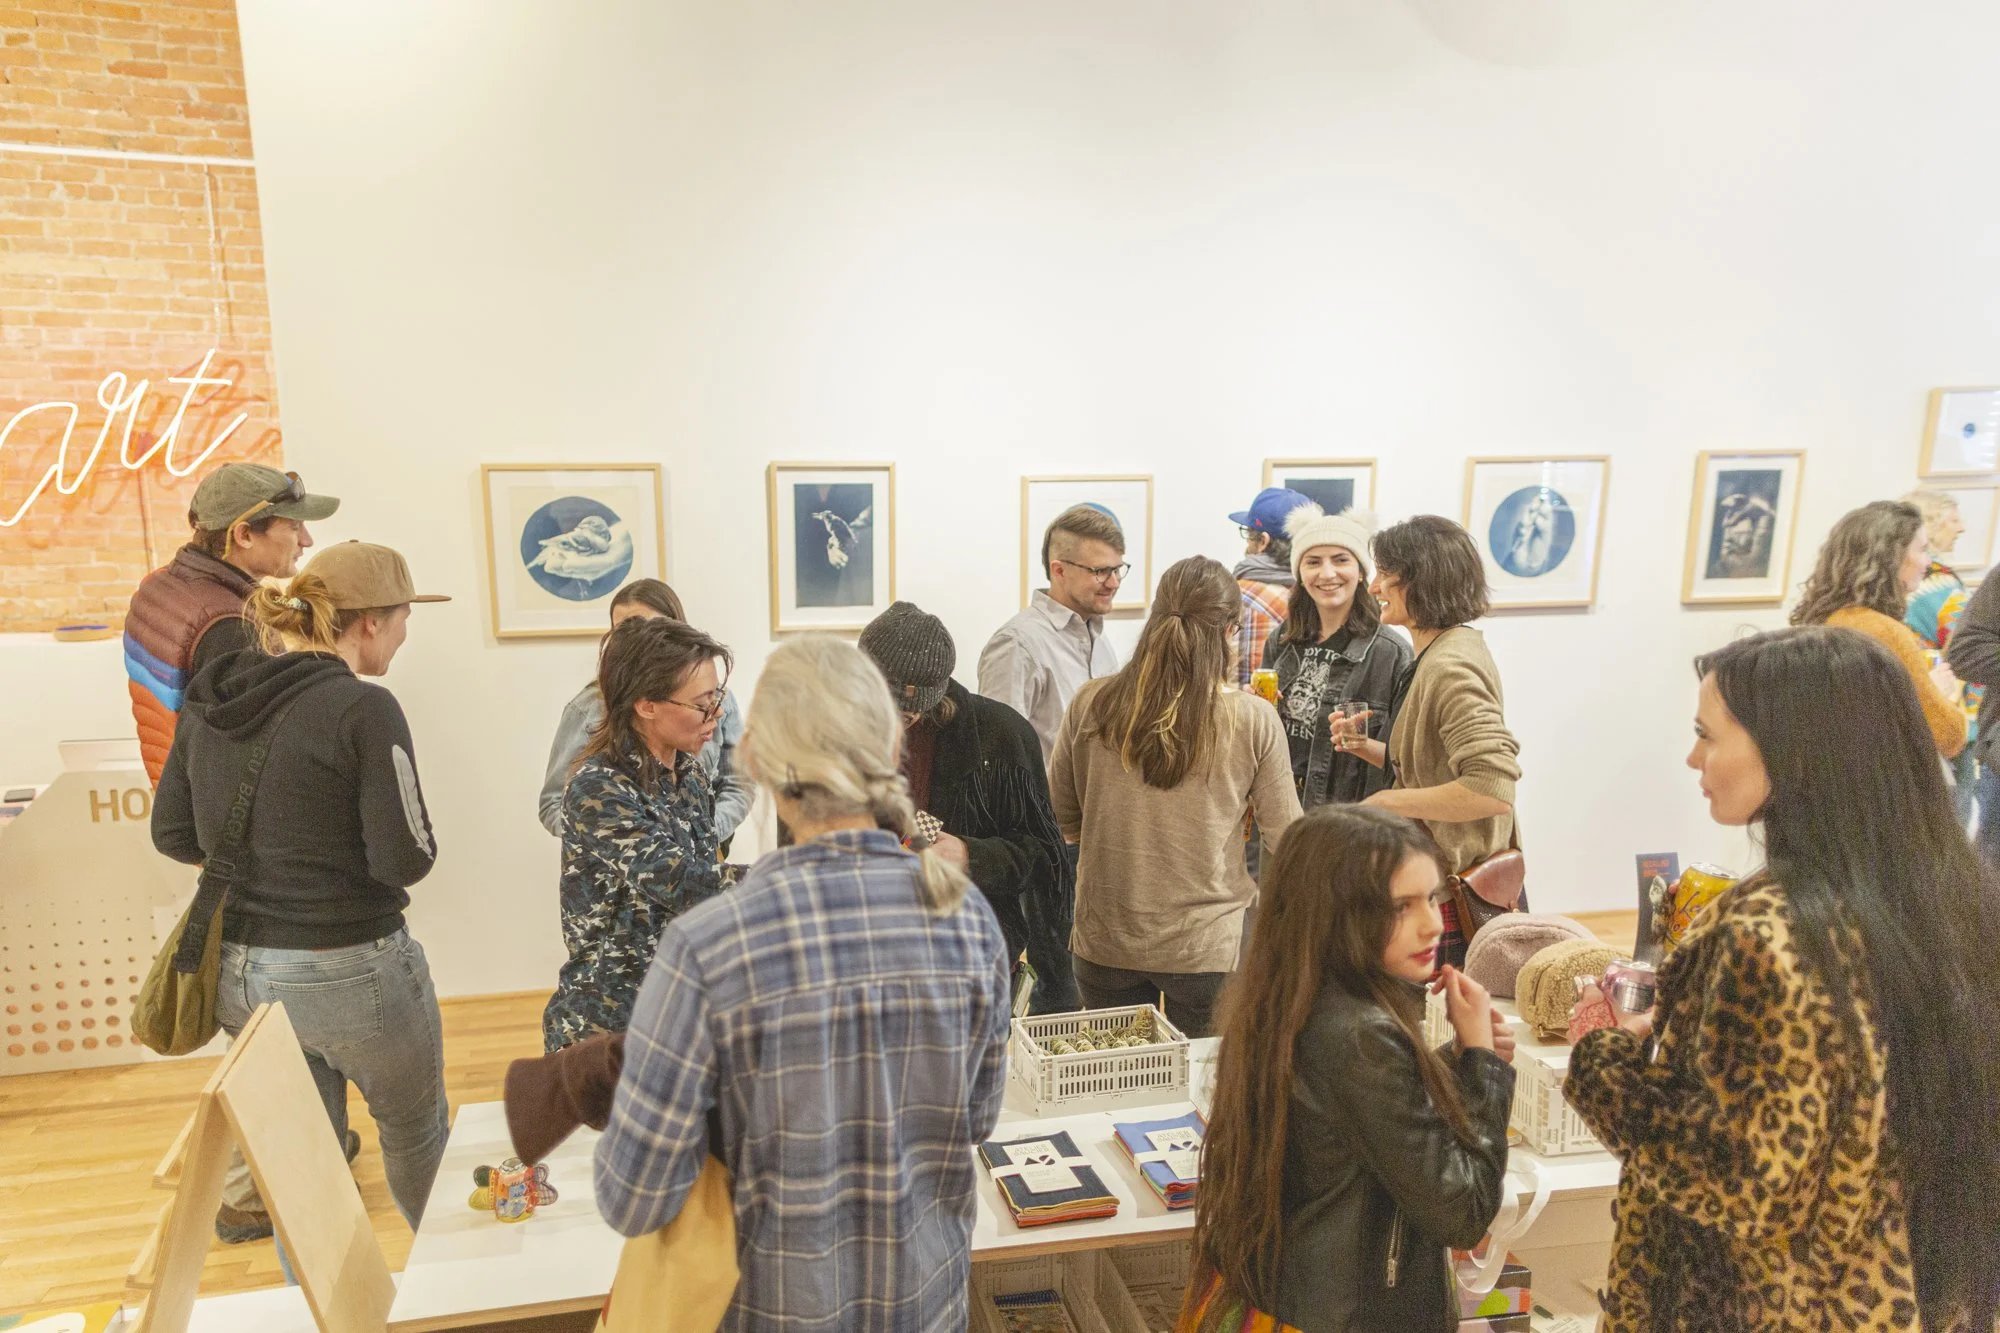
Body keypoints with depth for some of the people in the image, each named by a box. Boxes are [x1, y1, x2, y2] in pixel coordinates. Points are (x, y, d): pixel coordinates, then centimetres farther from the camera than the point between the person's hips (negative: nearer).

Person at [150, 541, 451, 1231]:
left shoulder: (208, 700, 0)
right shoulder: (363, 709, -20)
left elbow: (172, 835, 7)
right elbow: (407, 860, -20)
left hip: (239, 969, 6)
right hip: (348, 974, -5)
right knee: (416, 1136, 20)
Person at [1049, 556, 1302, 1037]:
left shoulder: (1090, 705, -7)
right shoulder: (1254, 719, -13)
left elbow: (1061, 821, 4)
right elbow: (1285, 839, -3)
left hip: (1103, 942, 2)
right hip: (1209, 944, -2)